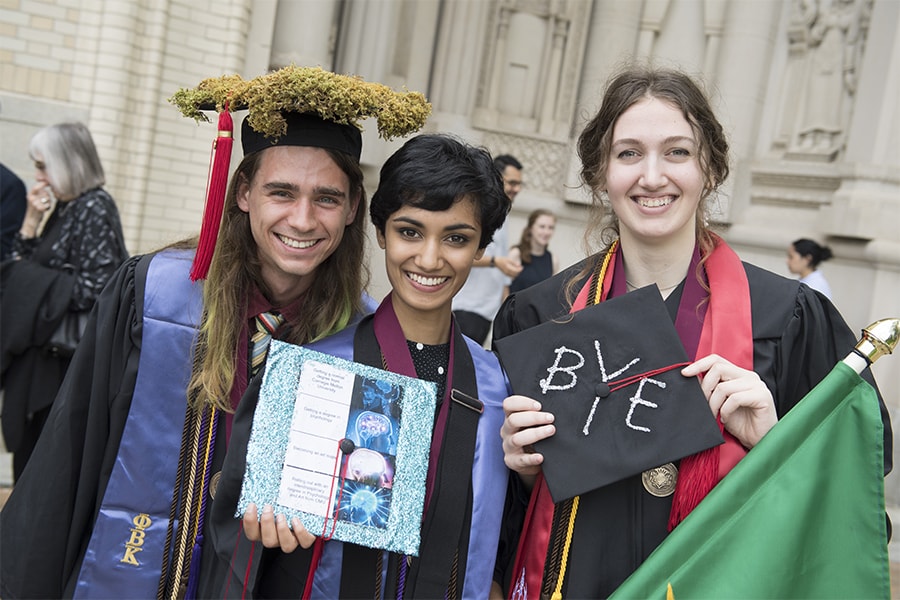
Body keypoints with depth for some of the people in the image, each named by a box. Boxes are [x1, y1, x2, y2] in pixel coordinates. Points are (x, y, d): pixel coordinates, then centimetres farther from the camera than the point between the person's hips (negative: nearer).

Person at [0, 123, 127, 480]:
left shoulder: (95, 210, -13)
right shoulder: (61, 208, 12)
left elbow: (94, 289, -20)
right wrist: (30, 223, -1)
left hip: (69, 360, -8)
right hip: (41, 355, 8)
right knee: (29, 450, 14)